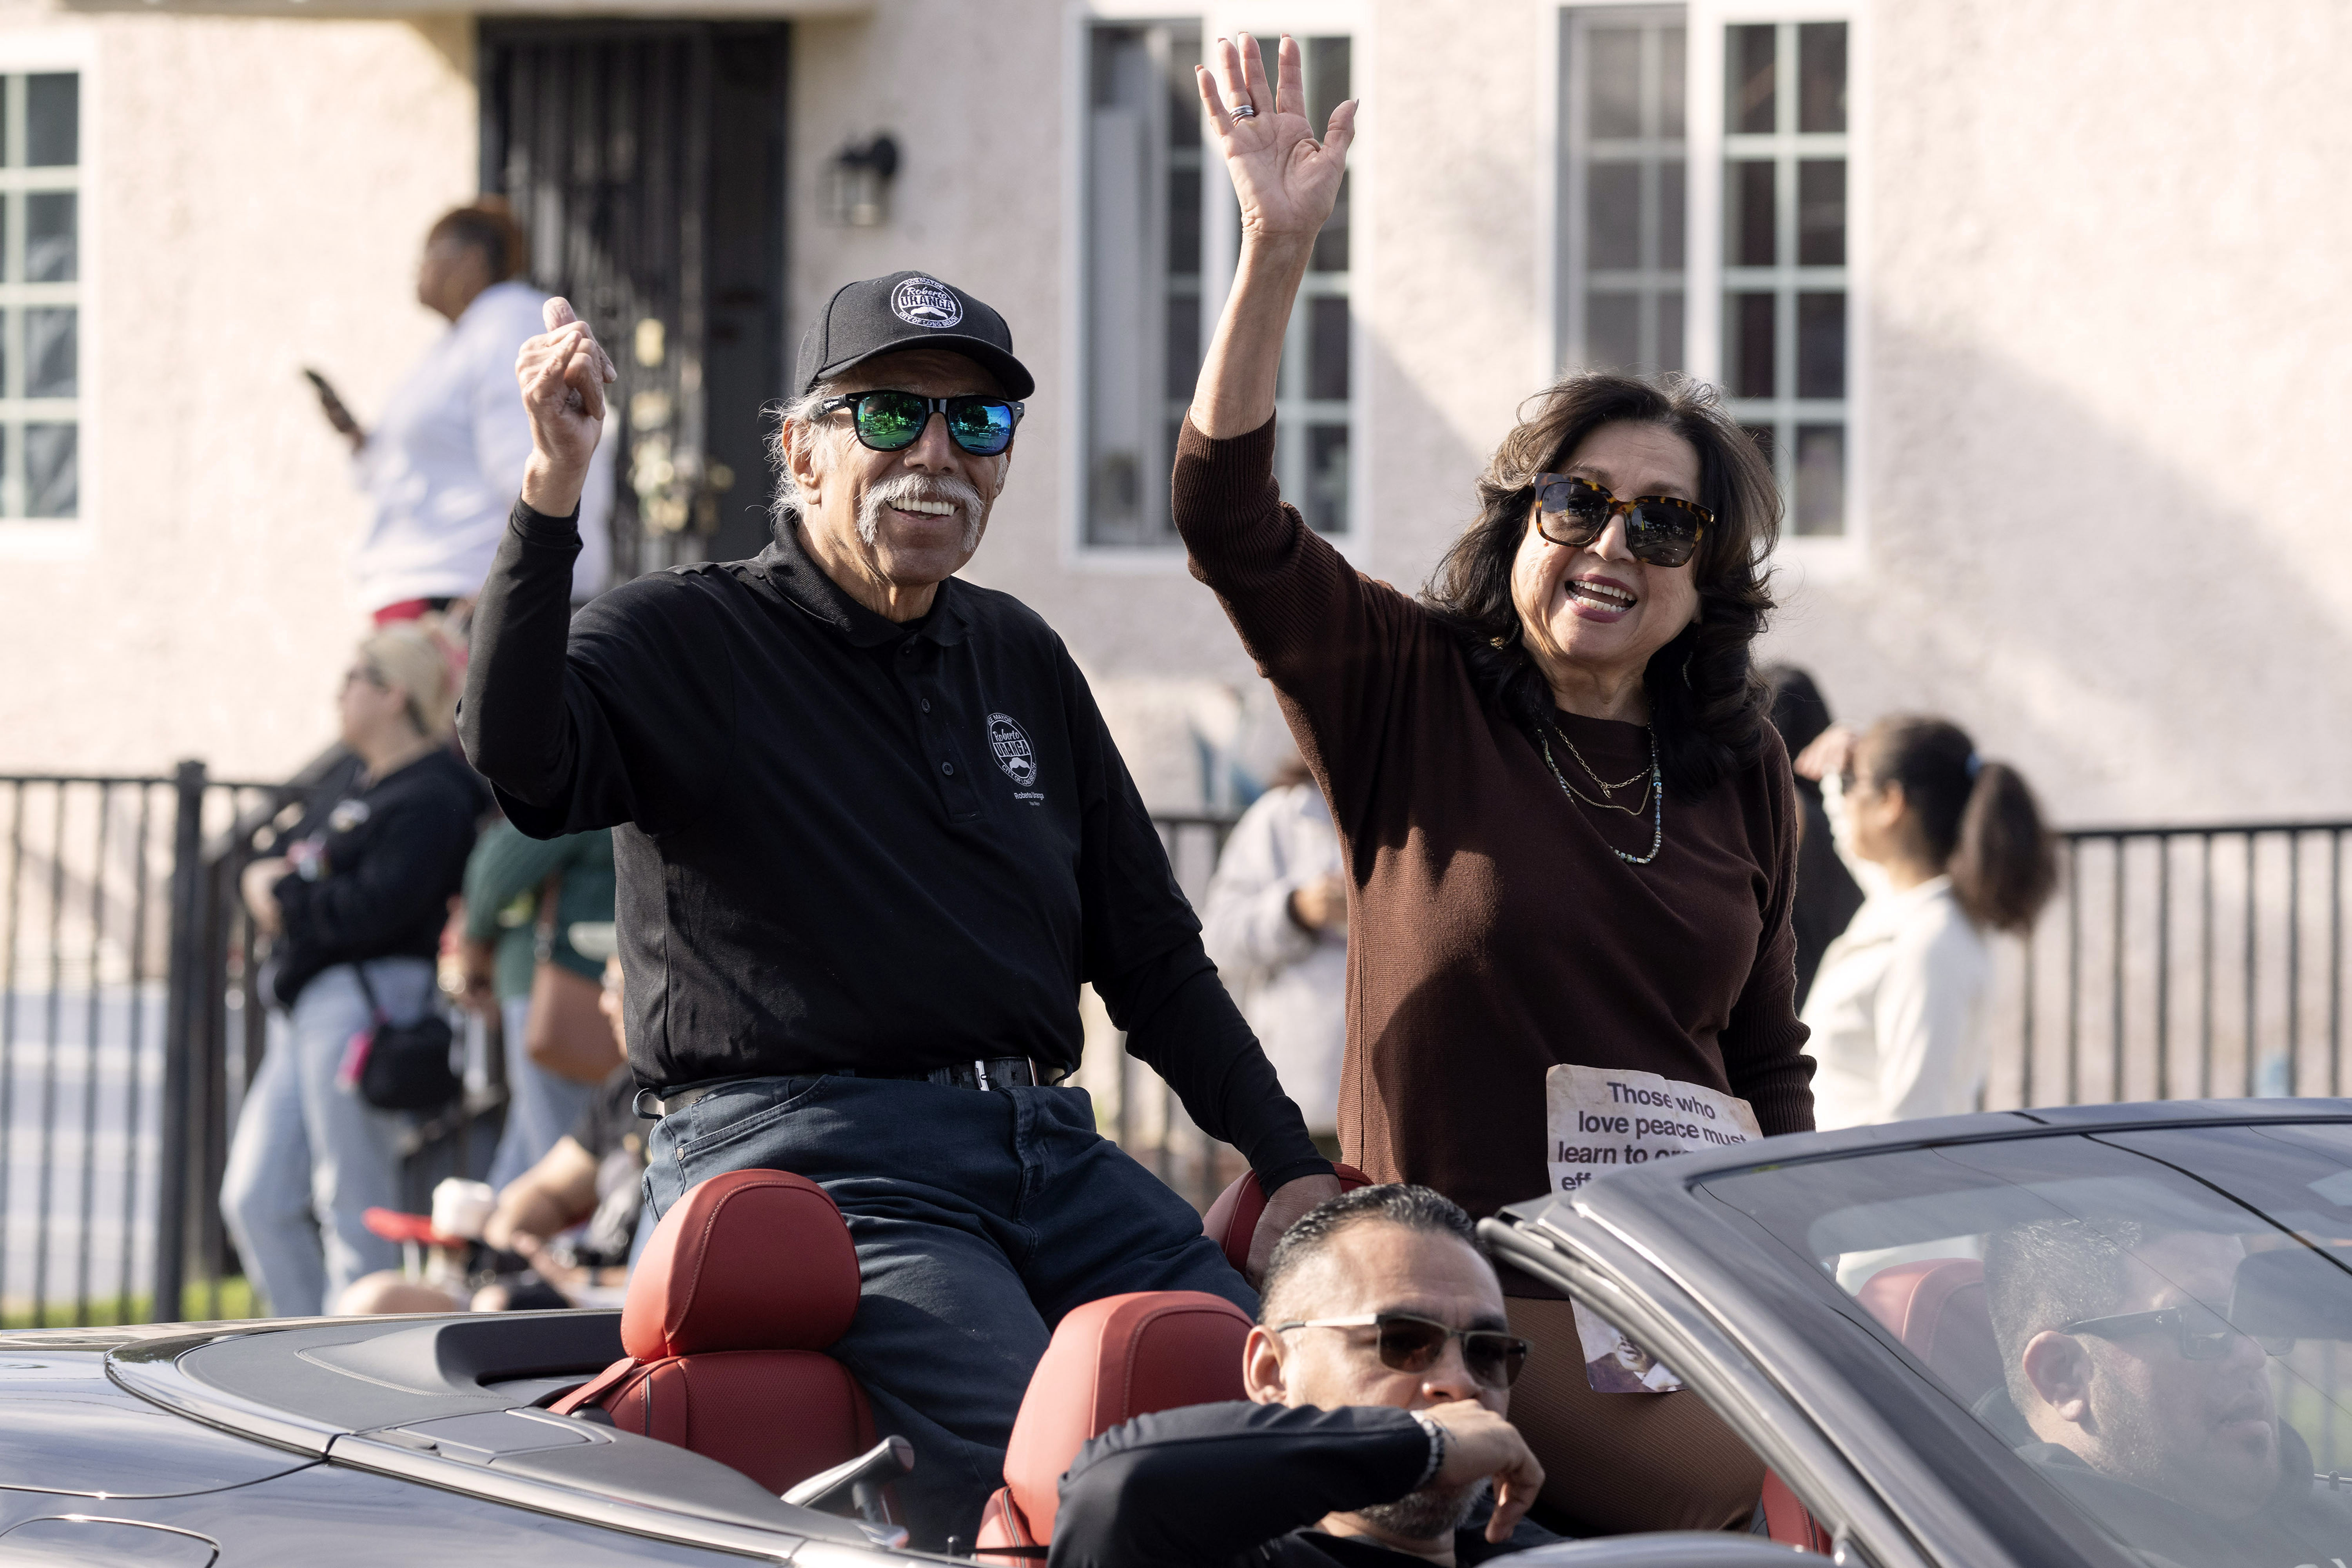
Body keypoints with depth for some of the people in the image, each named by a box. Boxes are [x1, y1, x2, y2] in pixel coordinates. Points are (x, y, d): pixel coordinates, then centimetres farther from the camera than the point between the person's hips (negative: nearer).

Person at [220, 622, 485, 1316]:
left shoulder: (431, 799, -10)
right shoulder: (362, 790, 21)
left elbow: (376, 908, -22)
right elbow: (272, 866, 22)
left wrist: (285, 894, -8)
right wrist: (267, 879, -1)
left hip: (363, 1004, -10)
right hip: (304, 1010, 10)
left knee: (354, 1212, -5)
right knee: (256, 1200, 8)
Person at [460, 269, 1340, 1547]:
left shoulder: (1021, 660, 21)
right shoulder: (685, 639, 2)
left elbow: (1150, 951, 26)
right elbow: (520, 765, -21)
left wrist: (1289, 1162, 15)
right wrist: (551, 497, -31)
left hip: (1039, 1144, 7)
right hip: (803, 1148, -6)